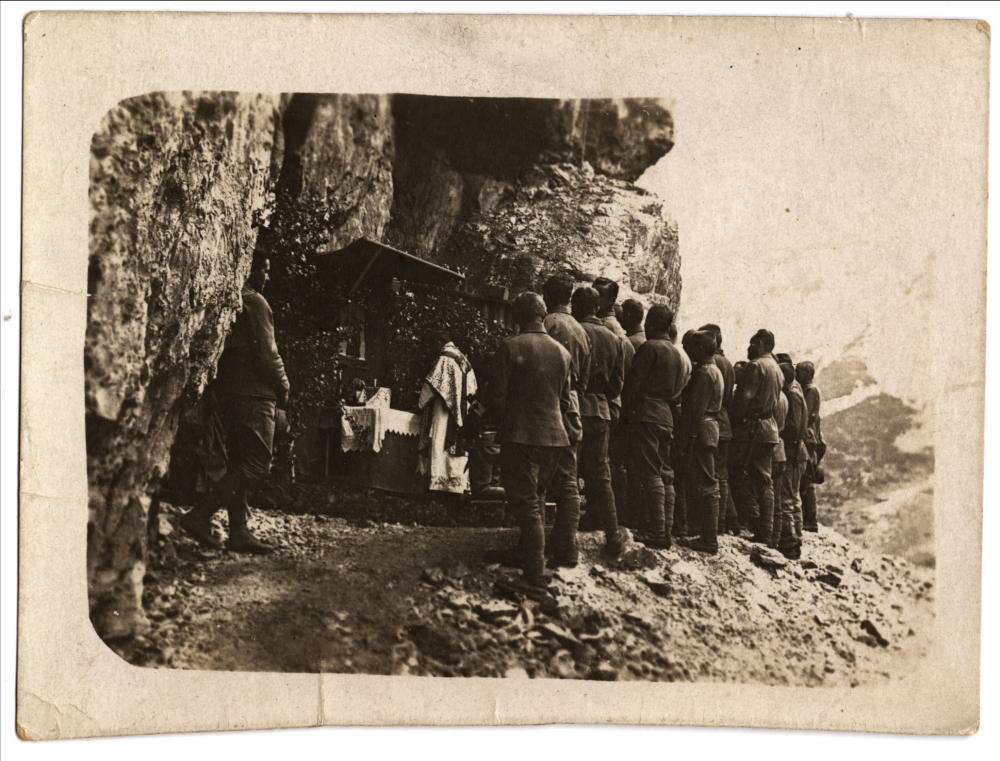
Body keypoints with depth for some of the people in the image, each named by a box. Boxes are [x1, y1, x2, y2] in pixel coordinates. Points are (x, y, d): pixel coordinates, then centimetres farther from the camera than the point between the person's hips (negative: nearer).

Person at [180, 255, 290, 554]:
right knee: (257, 464, -8)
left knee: (239, 463, 10)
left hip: (227, 394, 9)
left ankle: (239, 532, 9)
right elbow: (267, 351, -13)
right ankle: (200, 515, -14)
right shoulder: (254, 302, -9)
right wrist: (283, 387, 0)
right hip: (253, 394, -9)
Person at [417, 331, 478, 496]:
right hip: (461, 412, 8)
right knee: (456, 444, 9)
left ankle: (439, 480, -9)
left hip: (444, 411, -8)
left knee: (440, 444, -6)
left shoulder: (444, 360, -12)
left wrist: (420, 403, 1)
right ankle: (457, 481, 9)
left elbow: (431, 384, -12)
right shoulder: (462, 359, 11)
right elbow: (472, 387, 14)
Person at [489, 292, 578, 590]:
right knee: (535, 500, 20)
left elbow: (498, 395, -9)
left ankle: (536, 573, -5)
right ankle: (526, 556, 32)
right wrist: (574, 427, 24)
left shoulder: (510, 348, -9)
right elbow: (566, 398, 12)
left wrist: (504, 424, 7)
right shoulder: (562, 352, 6)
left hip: (519, 435, -5)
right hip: (554, 436, 5)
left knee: (526, 504, -1)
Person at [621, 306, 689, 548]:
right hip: (666, 416, 8)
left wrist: (626, 410, -2)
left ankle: (656, 533, -13)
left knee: (650, 474, -9)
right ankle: (666, 530, 11)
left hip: (646, 416, -8)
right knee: (665, 474, 9)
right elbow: (678, 389, 18)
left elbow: (633, 382, -10)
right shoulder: (676, 352, 16)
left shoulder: (649, 348, -8)